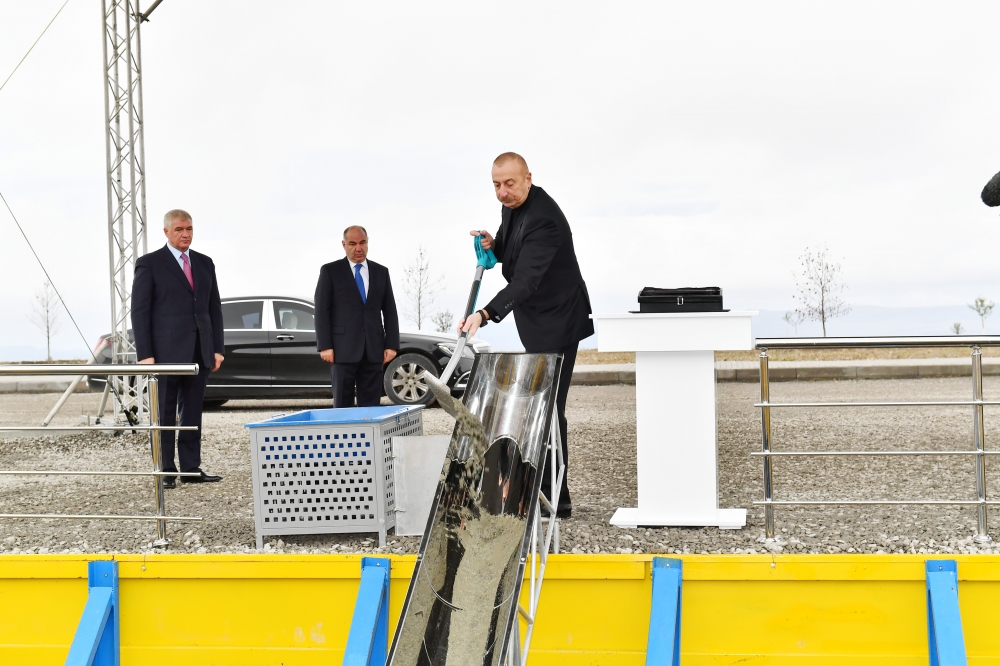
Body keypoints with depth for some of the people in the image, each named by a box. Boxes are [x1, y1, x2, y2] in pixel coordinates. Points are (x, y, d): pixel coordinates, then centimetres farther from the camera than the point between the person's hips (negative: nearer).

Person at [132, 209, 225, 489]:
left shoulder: (204, 263, 14)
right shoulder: (149, 264, -1)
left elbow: (214, 308, 15)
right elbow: (140, 311, -4)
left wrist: (218, 348, 7)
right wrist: (145, 354, -11)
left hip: (199, 353, 5)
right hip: (166, 351, -5)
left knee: (192, 413, 8)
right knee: (164, 414, 1)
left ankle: (191, 468, 13)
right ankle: (165, 472, 5)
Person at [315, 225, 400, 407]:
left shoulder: (381, 272, 12)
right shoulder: (330, 271, 3)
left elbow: (389, 311, 12)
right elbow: (322, 310, -1)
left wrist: (391, 345, 3)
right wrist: (325, 346, -9)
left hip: (373, 349, 3)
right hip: (343, 349, -3)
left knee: (371, 405, 3)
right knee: (343, 404, -1)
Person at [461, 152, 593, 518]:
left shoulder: (543, 219, -27)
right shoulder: (512, 207, 3)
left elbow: (525, 281, -36)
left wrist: (484, 315, -48)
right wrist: (494, 246, -6)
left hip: (556, 321, -10)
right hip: (536, 321, 10)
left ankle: (555, 500, -5)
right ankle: (548, 493, 25)